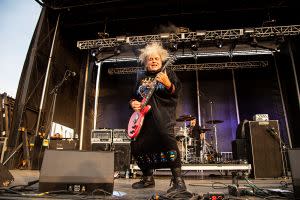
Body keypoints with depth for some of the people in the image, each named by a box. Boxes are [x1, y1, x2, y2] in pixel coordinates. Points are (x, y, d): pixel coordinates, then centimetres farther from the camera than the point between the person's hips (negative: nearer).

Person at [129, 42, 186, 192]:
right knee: (137, 147, 5)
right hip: (144, 117, 6)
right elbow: (134, 97, 25)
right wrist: (133, 103, 2)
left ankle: (178, 181, -15)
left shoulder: (168, 73, 6)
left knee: (168, 139, -27)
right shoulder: (141, 78, 20)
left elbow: (176, 93, -6)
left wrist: (167, 84, -26)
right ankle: (148, 179, 25)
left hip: (162, 115, -5)